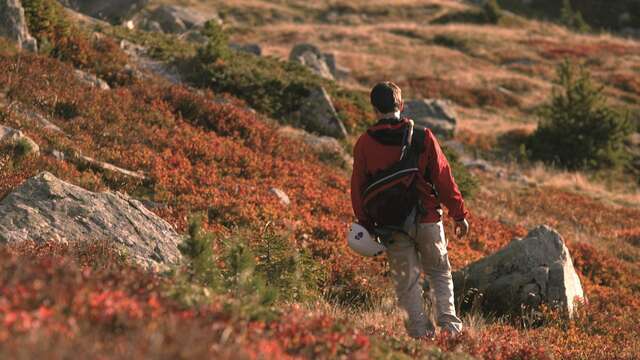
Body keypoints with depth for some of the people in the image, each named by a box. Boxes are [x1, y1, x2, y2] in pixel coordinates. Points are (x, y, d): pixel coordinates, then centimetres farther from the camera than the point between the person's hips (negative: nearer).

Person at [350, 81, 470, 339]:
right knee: (440, 274, 14)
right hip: (427, 219, 0)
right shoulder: (423, 137, -6)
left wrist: (366, 225, 12)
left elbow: (358, 189, 2)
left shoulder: (364, 144, -3)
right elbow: (444, 179, -3)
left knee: (407, 281, 7)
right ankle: (449, 323, 5)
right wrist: (459, 215, 4)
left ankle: (421, 331, 3)